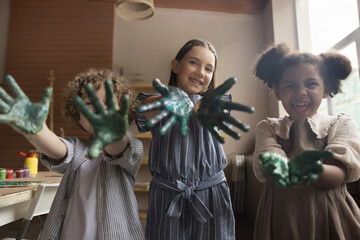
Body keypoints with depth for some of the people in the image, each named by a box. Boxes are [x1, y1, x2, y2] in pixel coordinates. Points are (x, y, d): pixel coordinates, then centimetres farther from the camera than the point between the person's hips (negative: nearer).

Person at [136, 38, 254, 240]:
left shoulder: (211, 100, 5)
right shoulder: (154, 102, 2)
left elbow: (208, 108, -20)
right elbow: (149, 109, -22)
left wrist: (205, 108, -44)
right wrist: (172, 99, -46)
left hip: (211, 197, 1)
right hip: (166, 199, 0)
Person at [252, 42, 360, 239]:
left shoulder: (342, 125, 1)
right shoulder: (266, 128, 1)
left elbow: (340, 173, -16)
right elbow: (264, 170, -16)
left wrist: (311, 172, -38)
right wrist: (291, 169, -38)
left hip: (332, 218, 0)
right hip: (281, 219, 0)